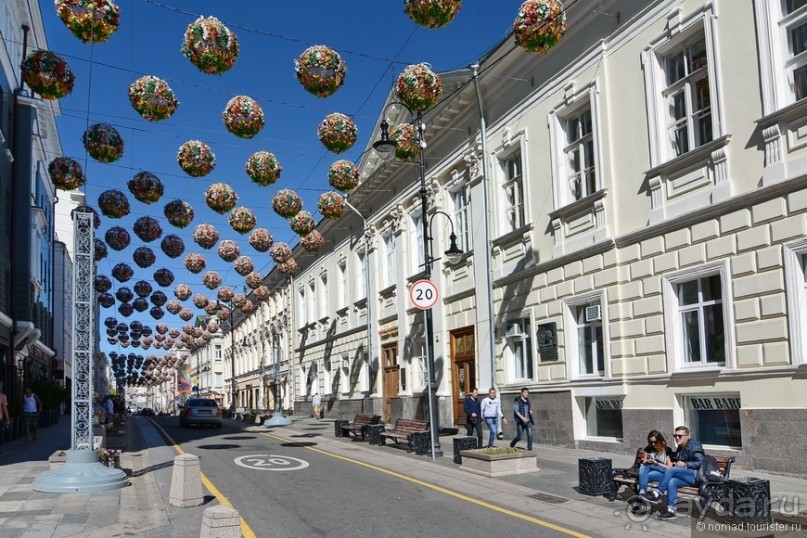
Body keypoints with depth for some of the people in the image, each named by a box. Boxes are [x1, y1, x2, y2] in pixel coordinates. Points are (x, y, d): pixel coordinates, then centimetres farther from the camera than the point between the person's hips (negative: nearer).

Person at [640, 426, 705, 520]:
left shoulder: (694, 446, -4)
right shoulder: (680, 449, 23)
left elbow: (701, 463, -16)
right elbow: (679, 463, 36)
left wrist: (685, 464, -16)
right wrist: (675, 464, 14)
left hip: (696, 475, -8)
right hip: (686, 476, 8)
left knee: (670, 470, -27)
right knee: (672, 482, -25)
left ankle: (657, 493, -19)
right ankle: (671, 511, -29)